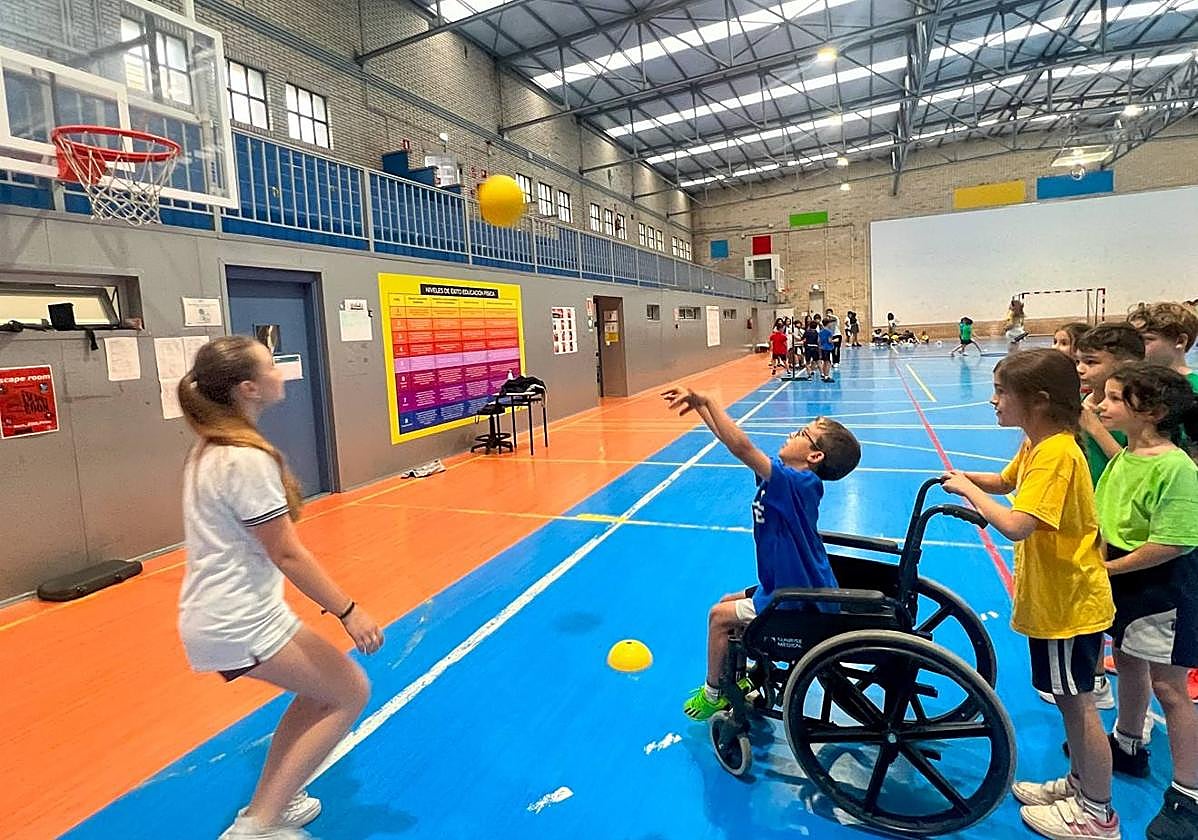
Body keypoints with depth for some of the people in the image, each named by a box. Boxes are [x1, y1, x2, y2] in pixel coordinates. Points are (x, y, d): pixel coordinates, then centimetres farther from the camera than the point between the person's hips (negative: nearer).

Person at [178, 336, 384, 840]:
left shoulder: (210, 449, 7)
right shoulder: (247, 459, -22)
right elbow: (287, 553, -21)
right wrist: (347, 611, -17)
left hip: (219, 614, 10)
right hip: (241, 623, -9)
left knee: (321, 692, 21)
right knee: (350, 693, 1)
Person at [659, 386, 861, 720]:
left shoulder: (797, 482, -29)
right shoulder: (781, 477, -3)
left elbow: (741, 446, -41)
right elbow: (732, 440, 0)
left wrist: (706, 400, -36)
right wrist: (698, 405, -4)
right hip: (791, 587, 9)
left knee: (720, 616, -1)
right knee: (728, 603, 18)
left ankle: (713, 694, 21)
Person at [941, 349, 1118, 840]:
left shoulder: (1056, 453, -26)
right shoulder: (1037, 445, 4)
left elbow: (1016, 526, -35)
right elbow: (1005, 482, 21)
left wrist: (969, 490, -21)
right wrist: (968, 481, 0)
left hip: (1069, 603, -9)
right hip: (1053, 596, 9)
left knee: (1077, 703, 5)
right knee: (1069, 699, 21)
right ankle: (1079, 783, 38)